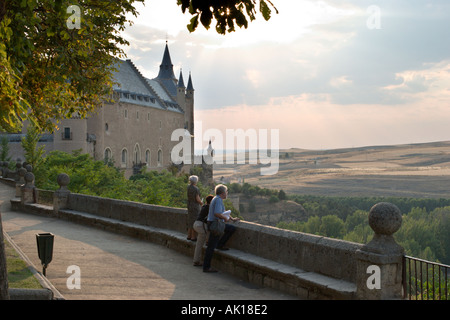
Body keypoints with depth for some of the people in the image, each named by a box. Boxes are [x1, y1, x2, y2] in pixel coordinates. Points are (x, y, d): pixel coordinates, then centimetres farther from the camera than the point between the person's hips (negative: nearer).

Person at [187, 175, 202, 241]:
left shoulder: (188, 187, 2)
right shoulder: (196, 189, -18)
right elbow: (197, 199, -18)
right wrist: (201, 203, 0)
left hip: (189, 205, 8)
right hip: (195, 206, -8)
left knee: (190, 221, 16)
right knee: (195, 221, -2)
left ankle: (189, 236, 22)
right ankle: (193, 237, 0)